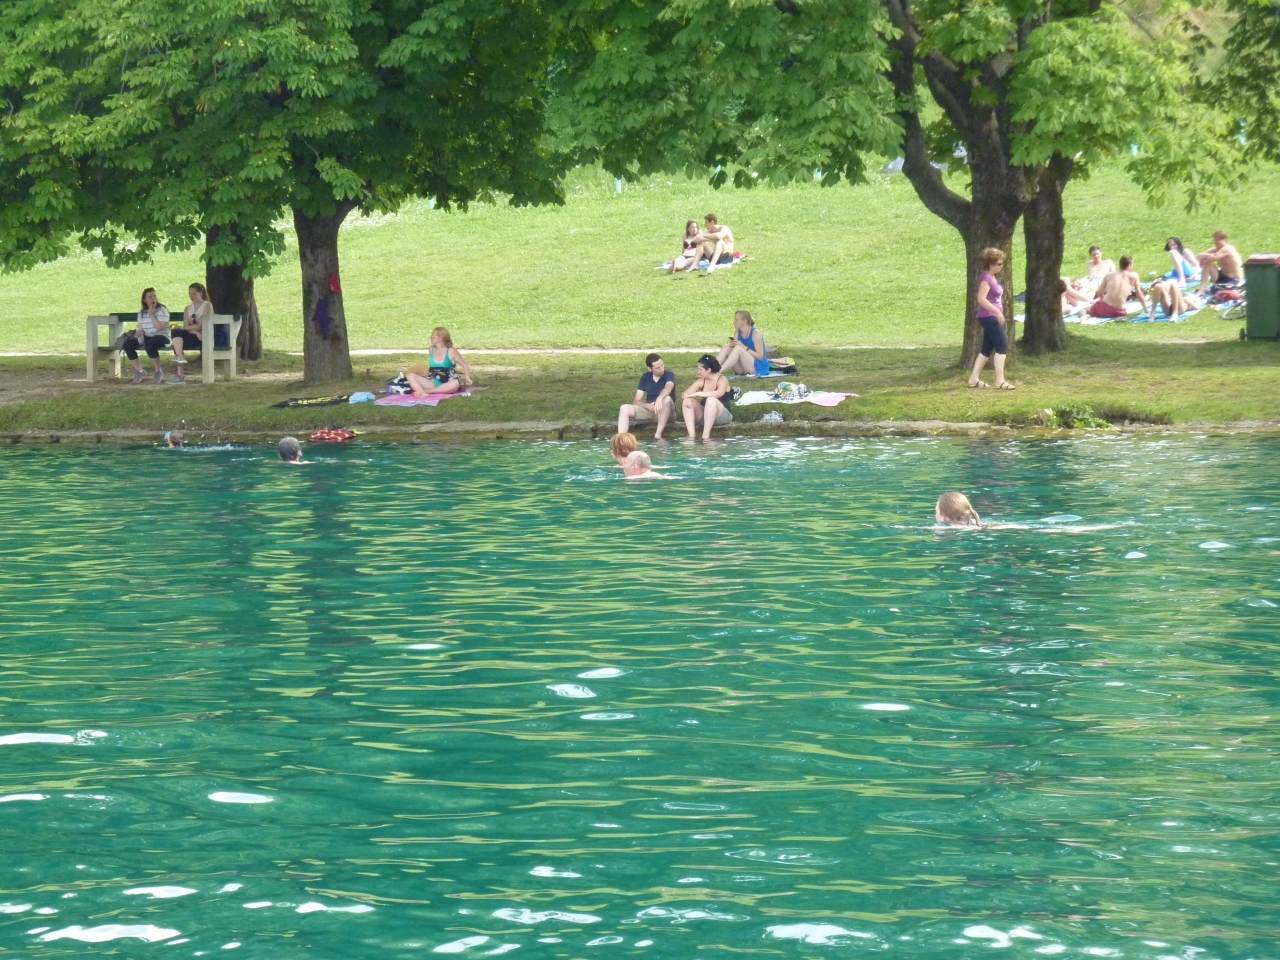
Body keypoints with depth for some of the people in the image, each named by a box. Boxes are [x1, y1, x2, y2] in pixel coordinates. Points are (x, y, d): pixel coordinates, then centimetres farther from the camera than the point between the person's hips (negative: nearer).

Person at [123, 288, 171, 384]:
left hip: (162, 337, -6)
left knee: (150, 344, -40)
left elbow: (159, 327, -18)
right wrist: (137, 334, -12)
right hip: (147, 338, 6)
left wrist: (152, 315, -17)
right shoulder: (142, 313, 11)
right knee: (128, 343, -18)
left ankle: (159, 372, -19)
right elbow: (140, 329, 10)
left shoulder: (162, 310, -7)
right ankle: (139, 371, -4)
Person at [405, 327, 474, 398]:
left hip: (445, 385, -4)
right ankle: (422, 393, -46)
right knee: (410, 375, -16)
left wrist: (468, 378, -9)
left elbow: (464, 365, 3)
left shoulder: (451, 352, -3)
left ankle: (426, 391, -37)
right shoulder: (431, 350, 9)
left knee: (455, 384, -40)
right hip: (432, 384, 4)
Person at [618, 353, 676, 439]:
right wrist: (647, 406, -21)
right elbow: (636, 401, 3)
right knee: (624, 408, -17)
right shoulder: (645, 377, 5)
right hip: (649, 409, 4)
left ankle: (658, 435, -39)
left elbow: (668, 387, -30)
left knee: (667, 399, -36)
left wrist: (659, 398, -52)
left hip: (665, 411, -4)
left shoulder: (669, 375, -6)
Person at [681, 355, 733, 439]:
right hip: (705, 416, 5)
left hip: (723, 416, -5)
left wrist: (696, 394, -33)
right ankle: (691, 436, -33)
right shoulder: (701, 381, 4)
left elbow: (718, 393, -32)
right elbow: (686, 393, -4)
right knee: (687, 402, -17)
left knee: (711, 400, -35)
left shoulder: (722, 379, -11)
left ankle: (706, 435, -41)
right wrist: (687, 398, -29)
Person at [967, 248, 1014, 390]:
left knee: (987, 348, 12)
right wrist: (998, 311, -27)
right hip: (988, 317, -10)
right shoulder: (985, 278, -16)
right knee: (1002, 345, -13)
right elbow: (981, 299, -25)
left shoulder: (991, 277, 15)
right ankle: (1000, 381, -14)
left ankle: (974, 379, 16)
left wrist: (998, 312, 23)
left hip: (992, 318, 10)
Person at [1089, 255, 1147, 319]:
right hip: (1118, 312, -1)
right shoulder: (1134, 276, 6)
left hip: (1104, 308, 1)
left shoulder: (1108, 275, 10)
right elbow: (1139, 295, 11)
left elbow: (1100, 293, 13)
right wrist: (1146, 310, 24)